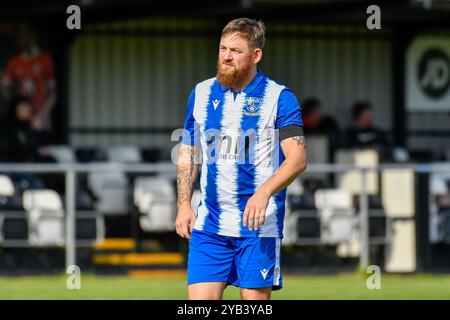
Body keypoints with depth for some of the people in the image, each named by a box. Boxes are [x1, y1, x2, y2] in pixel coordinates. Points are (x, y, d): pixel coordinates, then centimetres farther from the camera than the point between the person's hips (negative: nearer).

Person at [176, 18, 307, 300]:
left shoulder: (279, 97, -4)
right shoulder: (201, 94, 10)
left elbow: (297, 158, -13)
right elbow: (187, 155, 18)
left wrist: (264, 192, -28)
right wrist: (184, 205, 6)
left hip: (259, 225, -4)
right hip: (209, 224, 4)